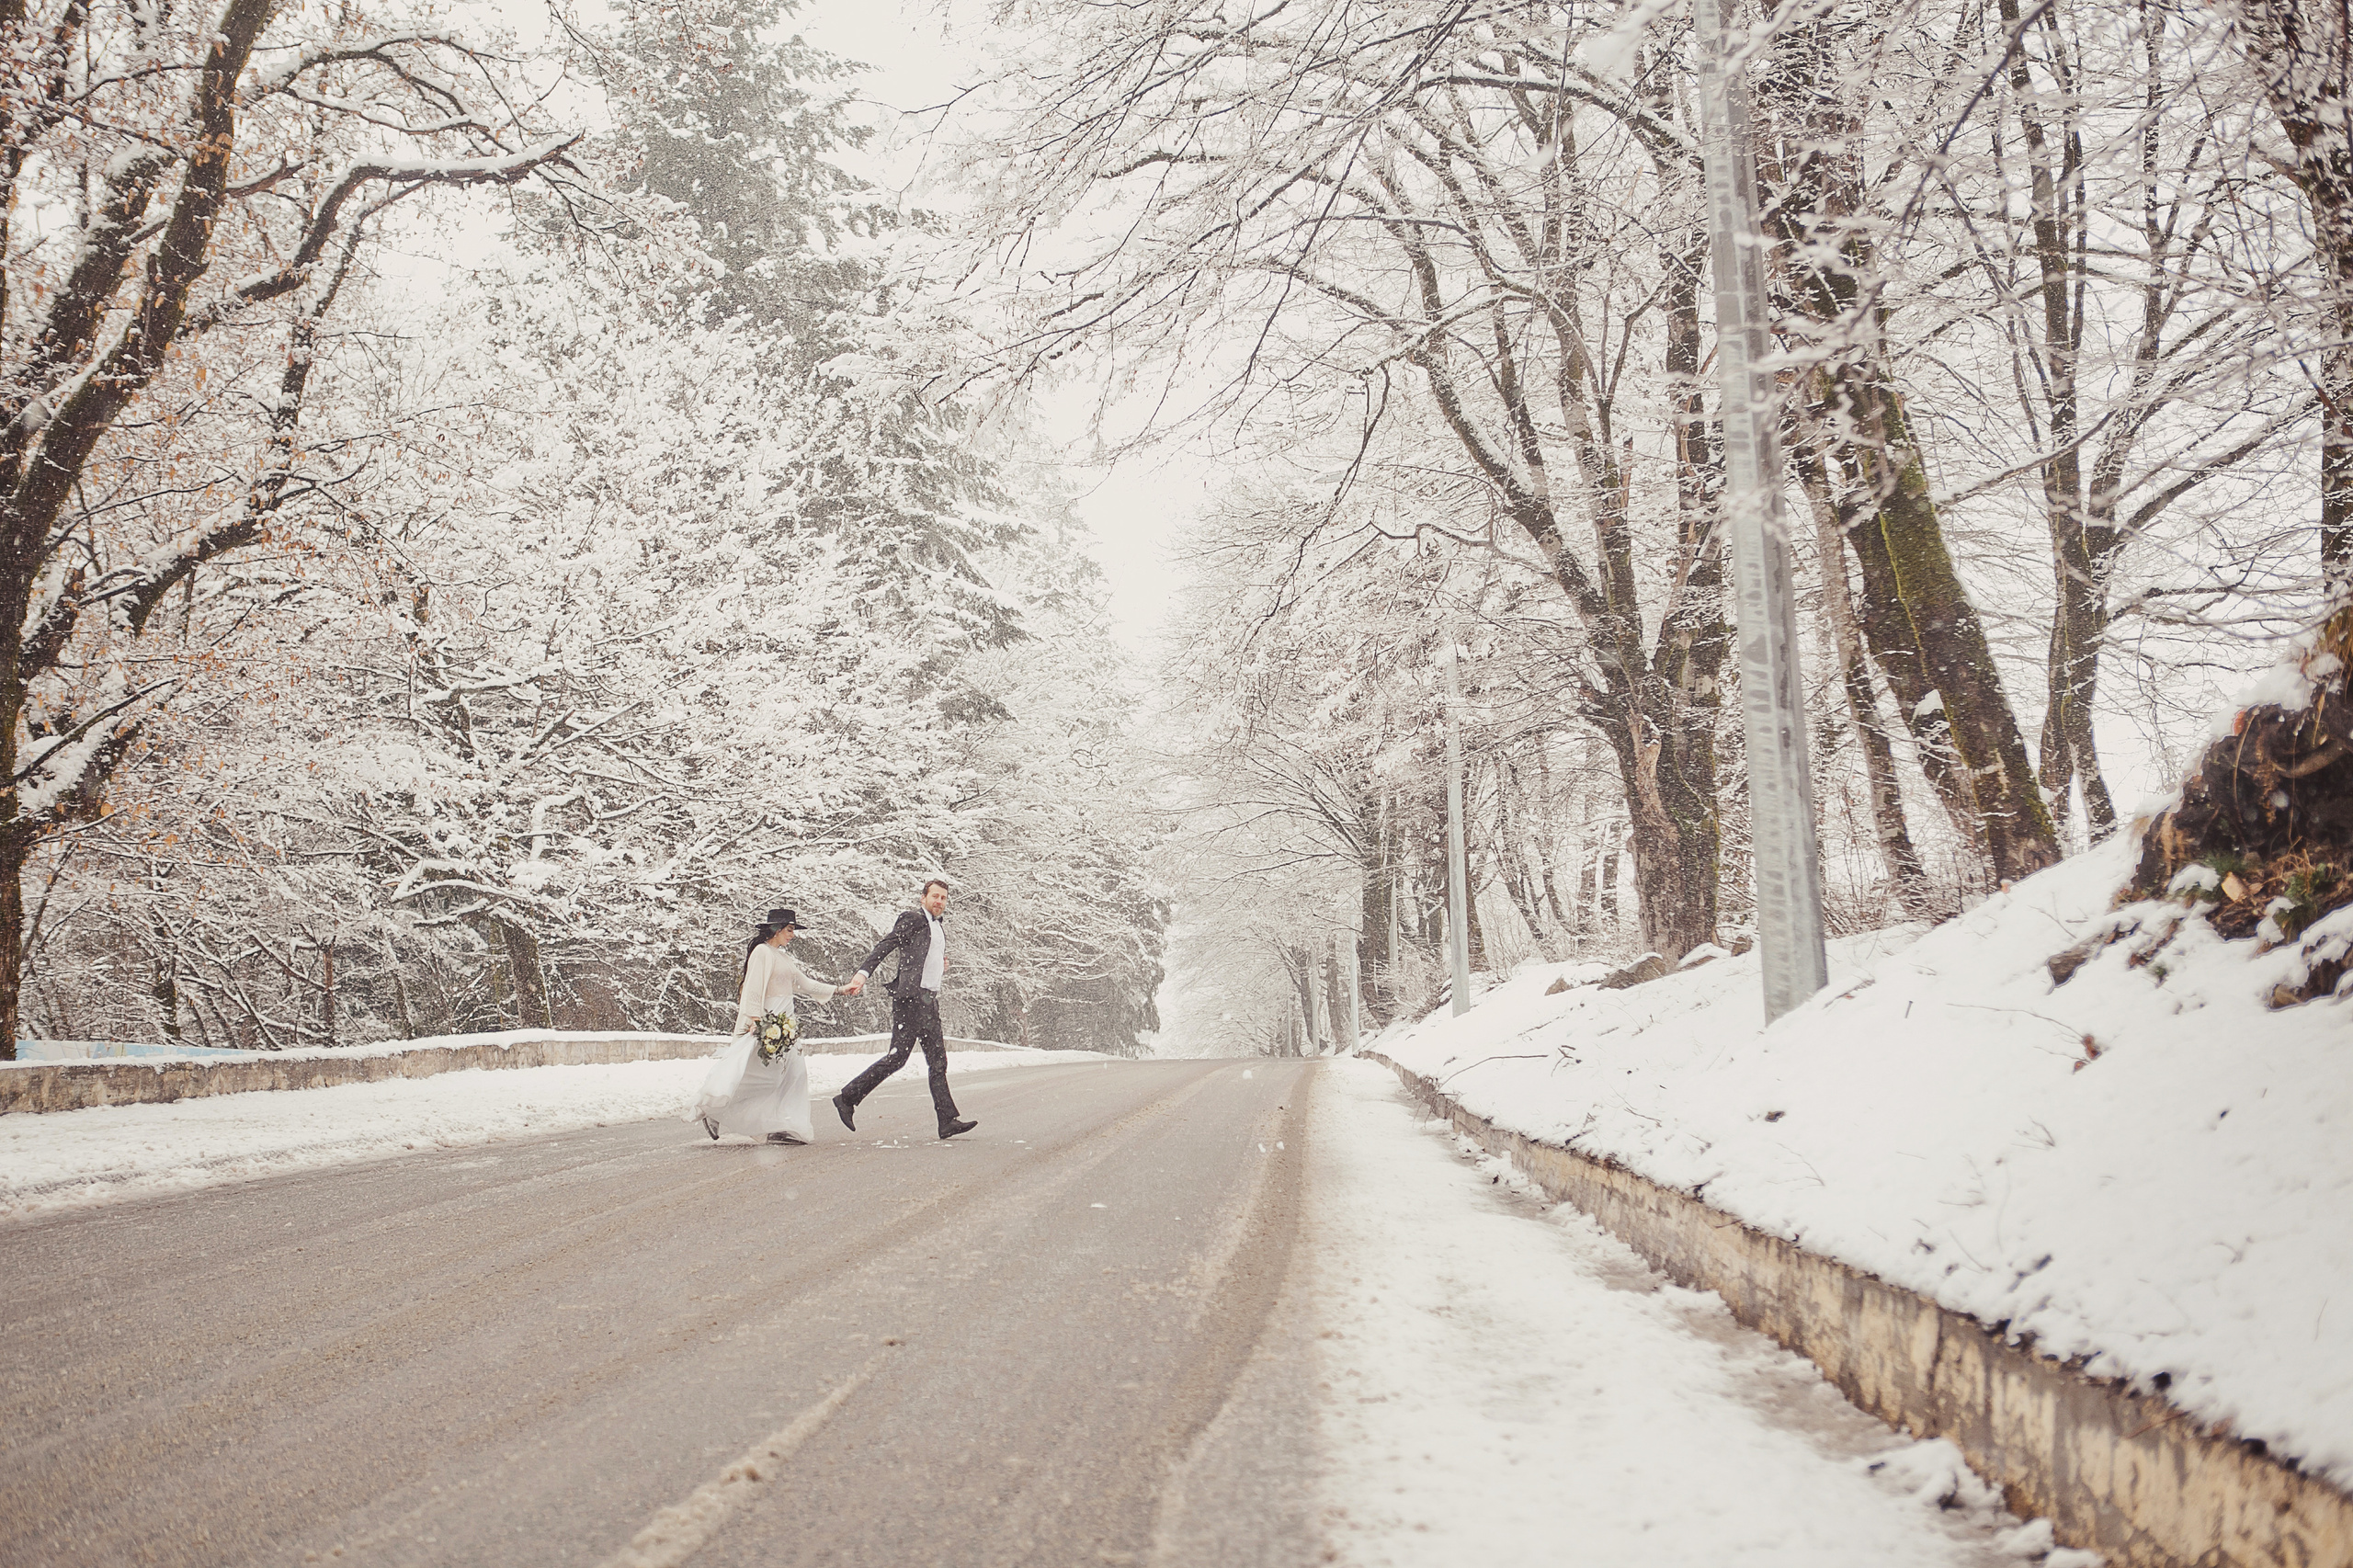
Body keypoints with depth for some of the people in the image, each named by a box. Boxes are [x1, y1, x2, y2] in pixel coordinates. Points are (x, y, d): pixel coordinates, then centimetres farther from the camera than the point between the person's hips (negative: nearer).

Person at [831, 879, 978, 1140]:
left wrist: (942, 967, 11)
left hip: (930, 1000, 9)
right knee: (897, 1056, -11)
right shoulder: (913, 919, -3)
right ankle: (847, 1098, -2)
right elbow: (884, 947, -12)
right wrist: (862, 974, -23)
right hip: (910, 997, -9)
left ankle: (948, 1121, 3)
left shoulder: (941, 930, 23)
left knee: (938, 1061, 4)